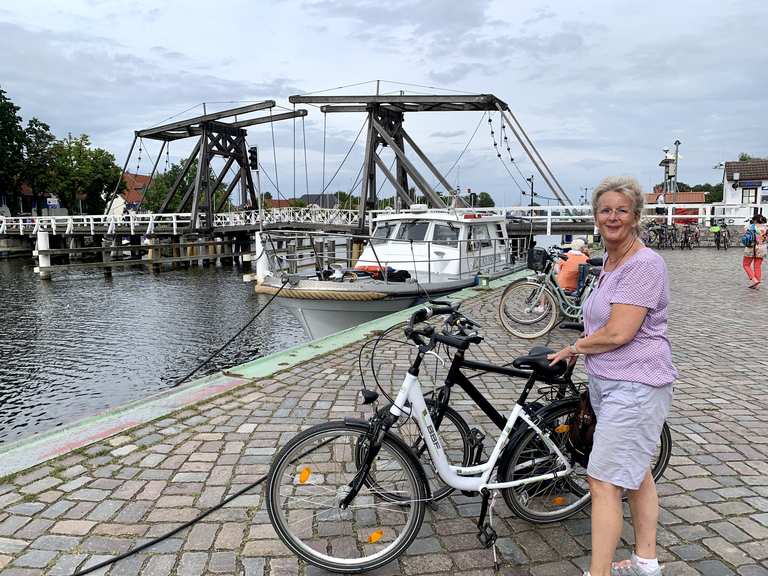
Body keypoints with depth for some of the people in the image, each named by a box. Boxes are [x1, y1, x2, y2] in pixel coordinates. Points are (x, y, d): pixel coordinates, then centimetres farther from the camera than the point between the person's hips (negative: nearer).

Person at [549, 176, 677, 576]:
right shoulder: (610, 261, 13)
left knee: (603, 483, -8)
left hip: (634, 387, -10)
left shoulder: (644, 264, -17)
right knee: (636, 474, 19)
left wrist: (575, 347, -8)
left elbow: (617, 333, -22)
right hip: (608, 381, 10)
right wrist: (581, 349, 8)